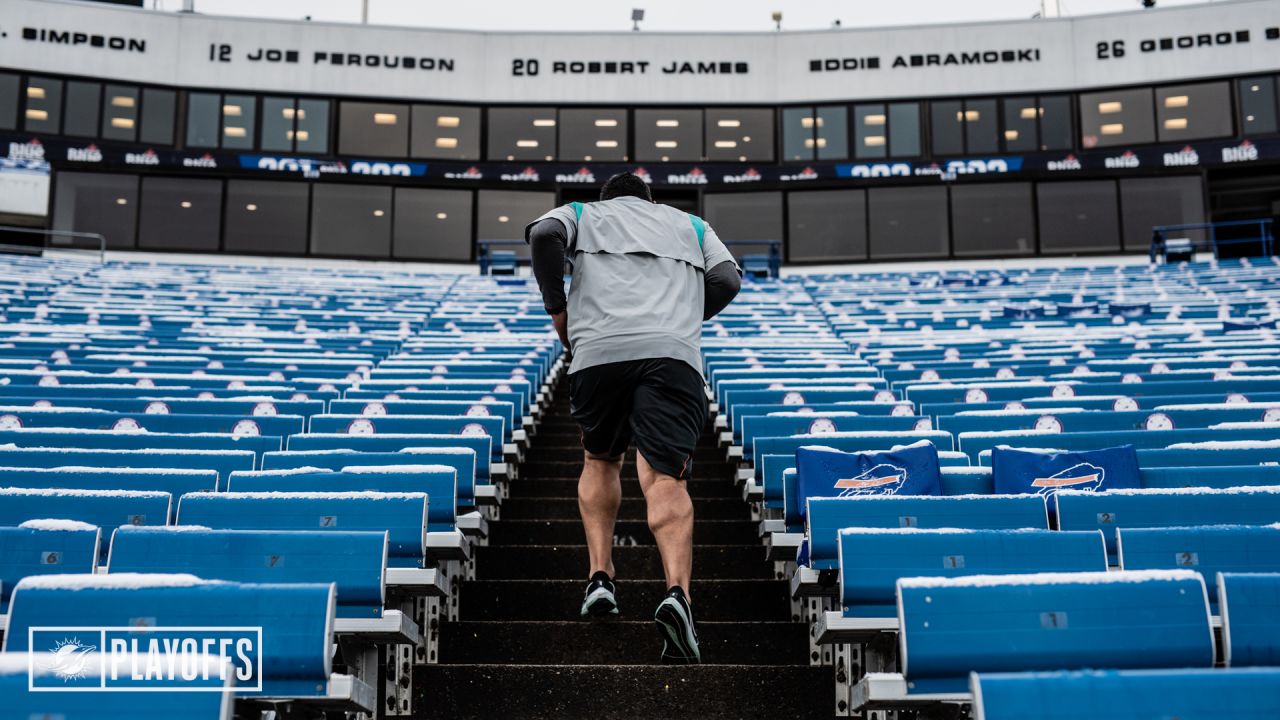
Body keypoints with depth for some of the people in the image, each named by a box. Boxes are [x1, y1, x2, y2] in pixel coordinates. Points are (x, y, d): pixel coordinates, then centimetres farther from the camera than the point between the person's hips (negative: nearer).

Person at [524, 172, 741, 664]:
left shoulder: (582, 213, 27)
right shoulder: (688, 223, 32)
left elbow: (543, 234, 3)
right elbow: (728, 279, 15)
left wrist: (558, 311, 10)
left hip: (598, 350, 0)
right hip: (675, 353, 0)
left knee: (600, 461, 22)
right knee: (666, 478, -10)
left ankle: (600, 577, 10)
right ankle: (676, 592, -32)